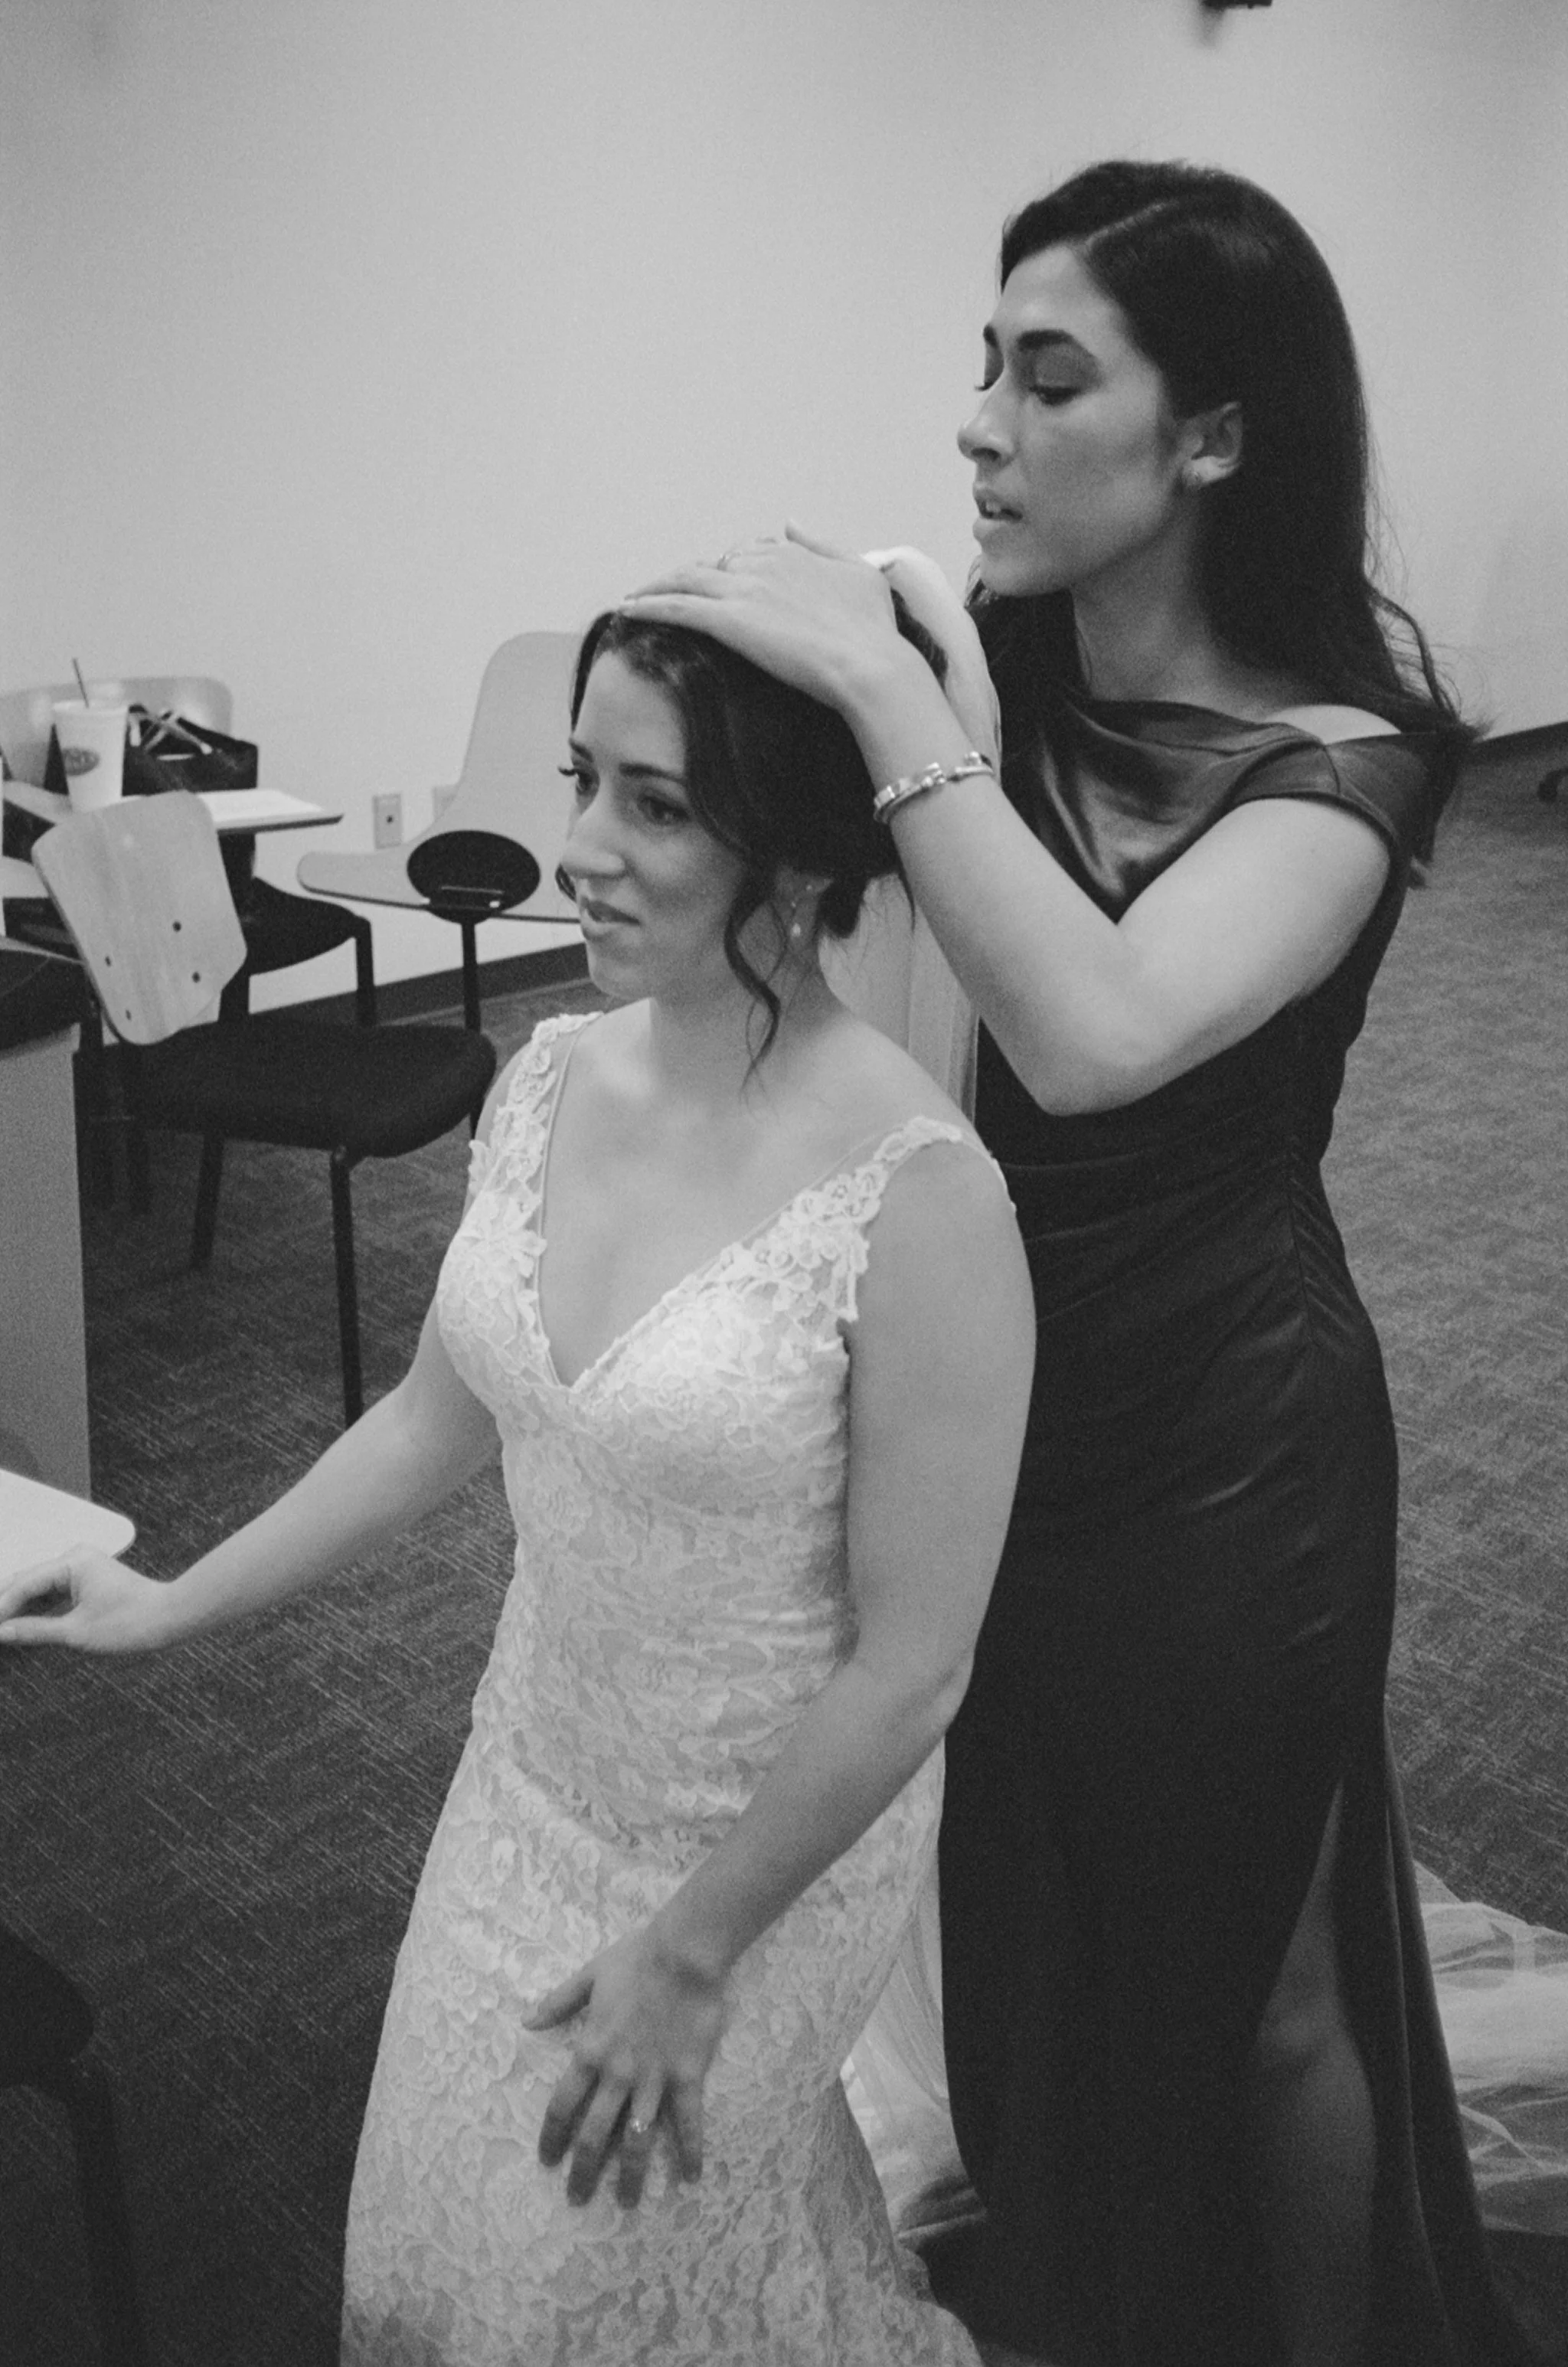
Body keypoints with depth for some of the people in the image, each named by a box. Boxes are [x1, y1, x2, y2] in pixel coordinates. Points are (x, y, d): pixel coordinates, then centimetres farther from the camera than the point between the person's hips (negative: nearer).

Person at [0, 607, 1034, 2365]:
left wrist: (689, 1954, -12)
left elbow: (908, 1669, -21)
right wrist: (175, 1604, 10)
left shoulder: (917, 1201, -28)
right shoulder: (550, 1081, -8)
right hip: (529, 1784, 6)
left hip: (770, 1845, -6)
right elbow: (443, 1415, 6)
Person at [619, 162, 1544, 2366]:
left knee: (1234, 1973, 16)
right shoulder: (978, 657, -5)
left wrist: (883, 689, -34)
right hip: (972, 1389, 6)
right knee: (1010, 1917, 26)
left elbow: (1095, 1033, -39)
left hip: (1216, 1439, -5)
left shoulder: (1335, 754, -20)